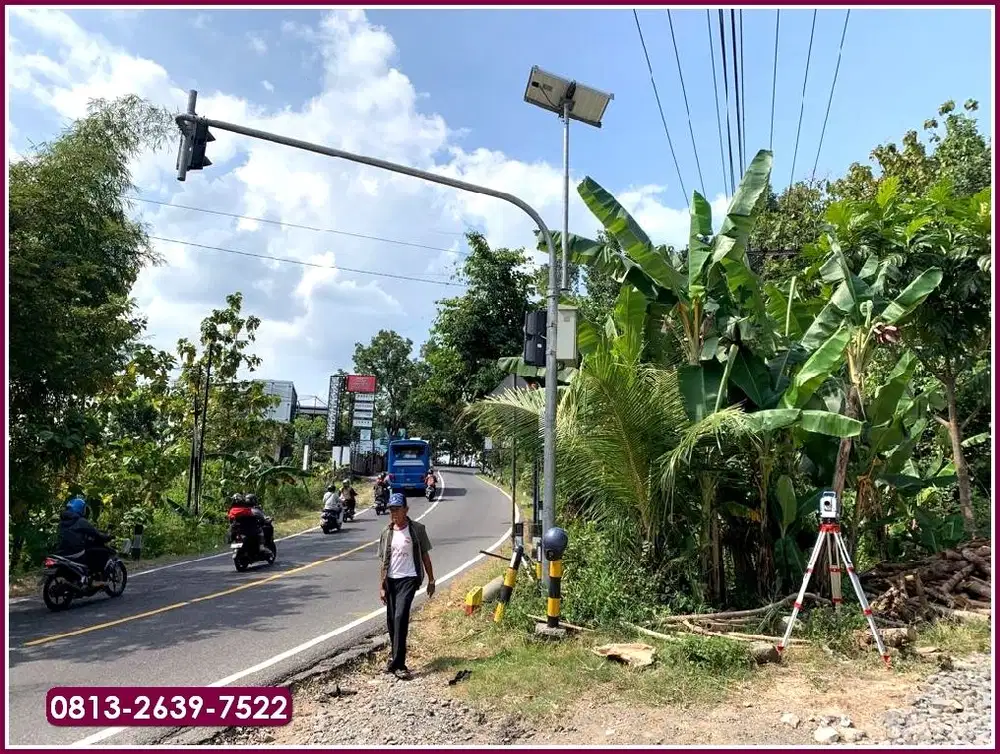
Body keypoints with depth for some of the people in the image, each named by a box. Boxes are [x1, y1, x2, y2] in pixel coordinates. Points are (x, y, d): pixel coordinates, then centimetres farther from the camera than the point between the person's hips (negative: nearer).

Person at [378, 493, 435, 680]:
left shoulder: (417, 529, -3)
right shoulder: (386, 532, 6)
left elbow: (425, 555, 3)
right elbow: (383, 561, 9)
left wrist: (431, 580, 4)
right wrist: (381, 586, 6)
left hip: (409, 578, -4)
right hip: (391, 580, 4)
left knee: (400, 617, -16)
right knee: (391, 620, 11)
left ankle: (398, 664, -13)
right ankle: (395, 654, 33)